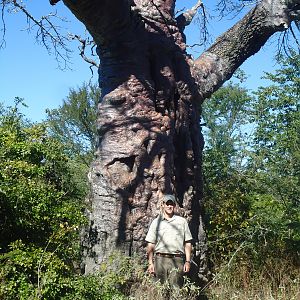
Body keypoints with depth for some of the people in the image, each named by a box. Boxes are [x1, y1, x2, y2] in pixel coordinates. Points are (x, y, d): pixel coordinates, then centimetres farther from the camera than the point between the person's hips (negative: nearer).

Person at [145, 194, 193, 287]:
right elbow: (150, 244, 11)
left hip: (177, 260, 0)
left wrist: (188, 261, 3)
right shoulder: (156, 222, 13)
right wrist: (150, 263, 3)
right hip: (160, 259, 1)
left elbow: (188, 243, 13)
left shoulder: (182, 221, 14)